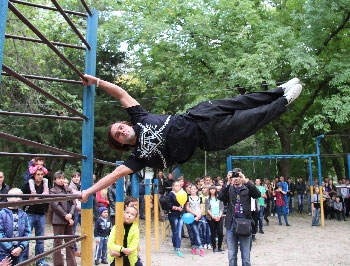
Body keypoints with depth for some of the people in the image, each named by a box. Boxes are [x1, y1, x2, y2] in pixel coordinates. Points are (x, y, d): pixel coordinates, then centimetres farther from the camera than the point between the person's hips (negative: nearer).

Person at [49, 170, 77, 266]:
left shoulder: (69, 190, 14)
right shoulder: (53, 191, 1)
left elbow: (73, 203, 8)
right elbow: (56, 205, -9)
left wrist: (70, 214, -10)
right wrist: (66, 216, -14)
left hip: (69, 219, 5)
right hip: (58, 220, -4)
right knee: (58, 243, 1)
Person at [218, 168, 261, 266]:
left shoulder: (247, 189, 5)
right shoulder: (229, 189, 7)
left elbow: (258, 194, -15)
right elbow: (220, 197, -12)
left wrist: (246, 181, -26)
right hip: (231, 225, 1)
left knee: (246, 256, 5)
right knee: (231, 256, 8)